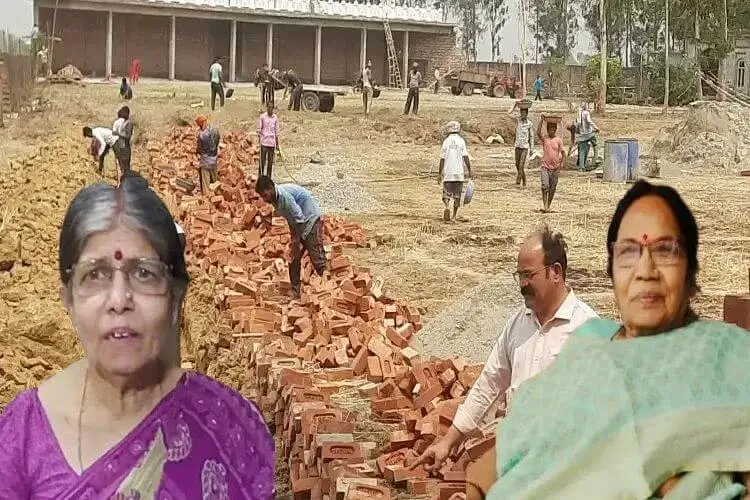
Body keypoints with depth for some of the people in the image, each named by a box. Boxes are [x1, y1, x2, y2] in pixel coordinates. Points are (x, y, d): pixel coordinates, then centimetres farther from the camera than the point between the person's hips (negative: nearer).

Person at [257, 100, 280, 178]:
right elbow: (259, 130, 1)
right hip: (264, 142, -3)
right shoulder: (262, 117, -2)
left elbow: (276, 131, 13)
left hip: (272, 142, 3)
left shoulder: (275, 118, 8)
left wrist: (277, 144, 12)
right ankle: (260, 175, 1)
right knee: (262, 160, -4)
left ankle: (269, 177, 12)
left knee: (270, 161, 6)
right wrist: (258, 142, -4)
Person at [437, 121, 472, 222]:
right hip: (459, 172, 0)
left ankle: (447, 207, -23)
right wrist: (470, 172, -4)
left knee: (446, 194, 5)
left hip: (447, 173, 0)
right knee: (457, 195, 10)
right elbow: (466, 157, -8)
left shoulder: (446, 141, 0)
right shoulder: (461, 141, -1)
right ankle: (454, 216, 11)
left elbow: (442, 159, 0)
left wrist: (439, 174, 6)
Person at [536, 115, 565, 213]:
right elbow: (538, 133, -18)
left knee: (552, 188, 6)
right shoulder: (544, 139, 1)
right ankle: (544, 204, -12)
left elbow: (563, 152, 3)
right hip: (545, 166, -1)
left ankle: (548, 205, 17)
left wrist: (561, 163, -10)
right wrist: (541, 121, -22)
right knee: (545, 186, -14)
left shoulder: (558, 140, 2)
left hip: (555, 167, 1)